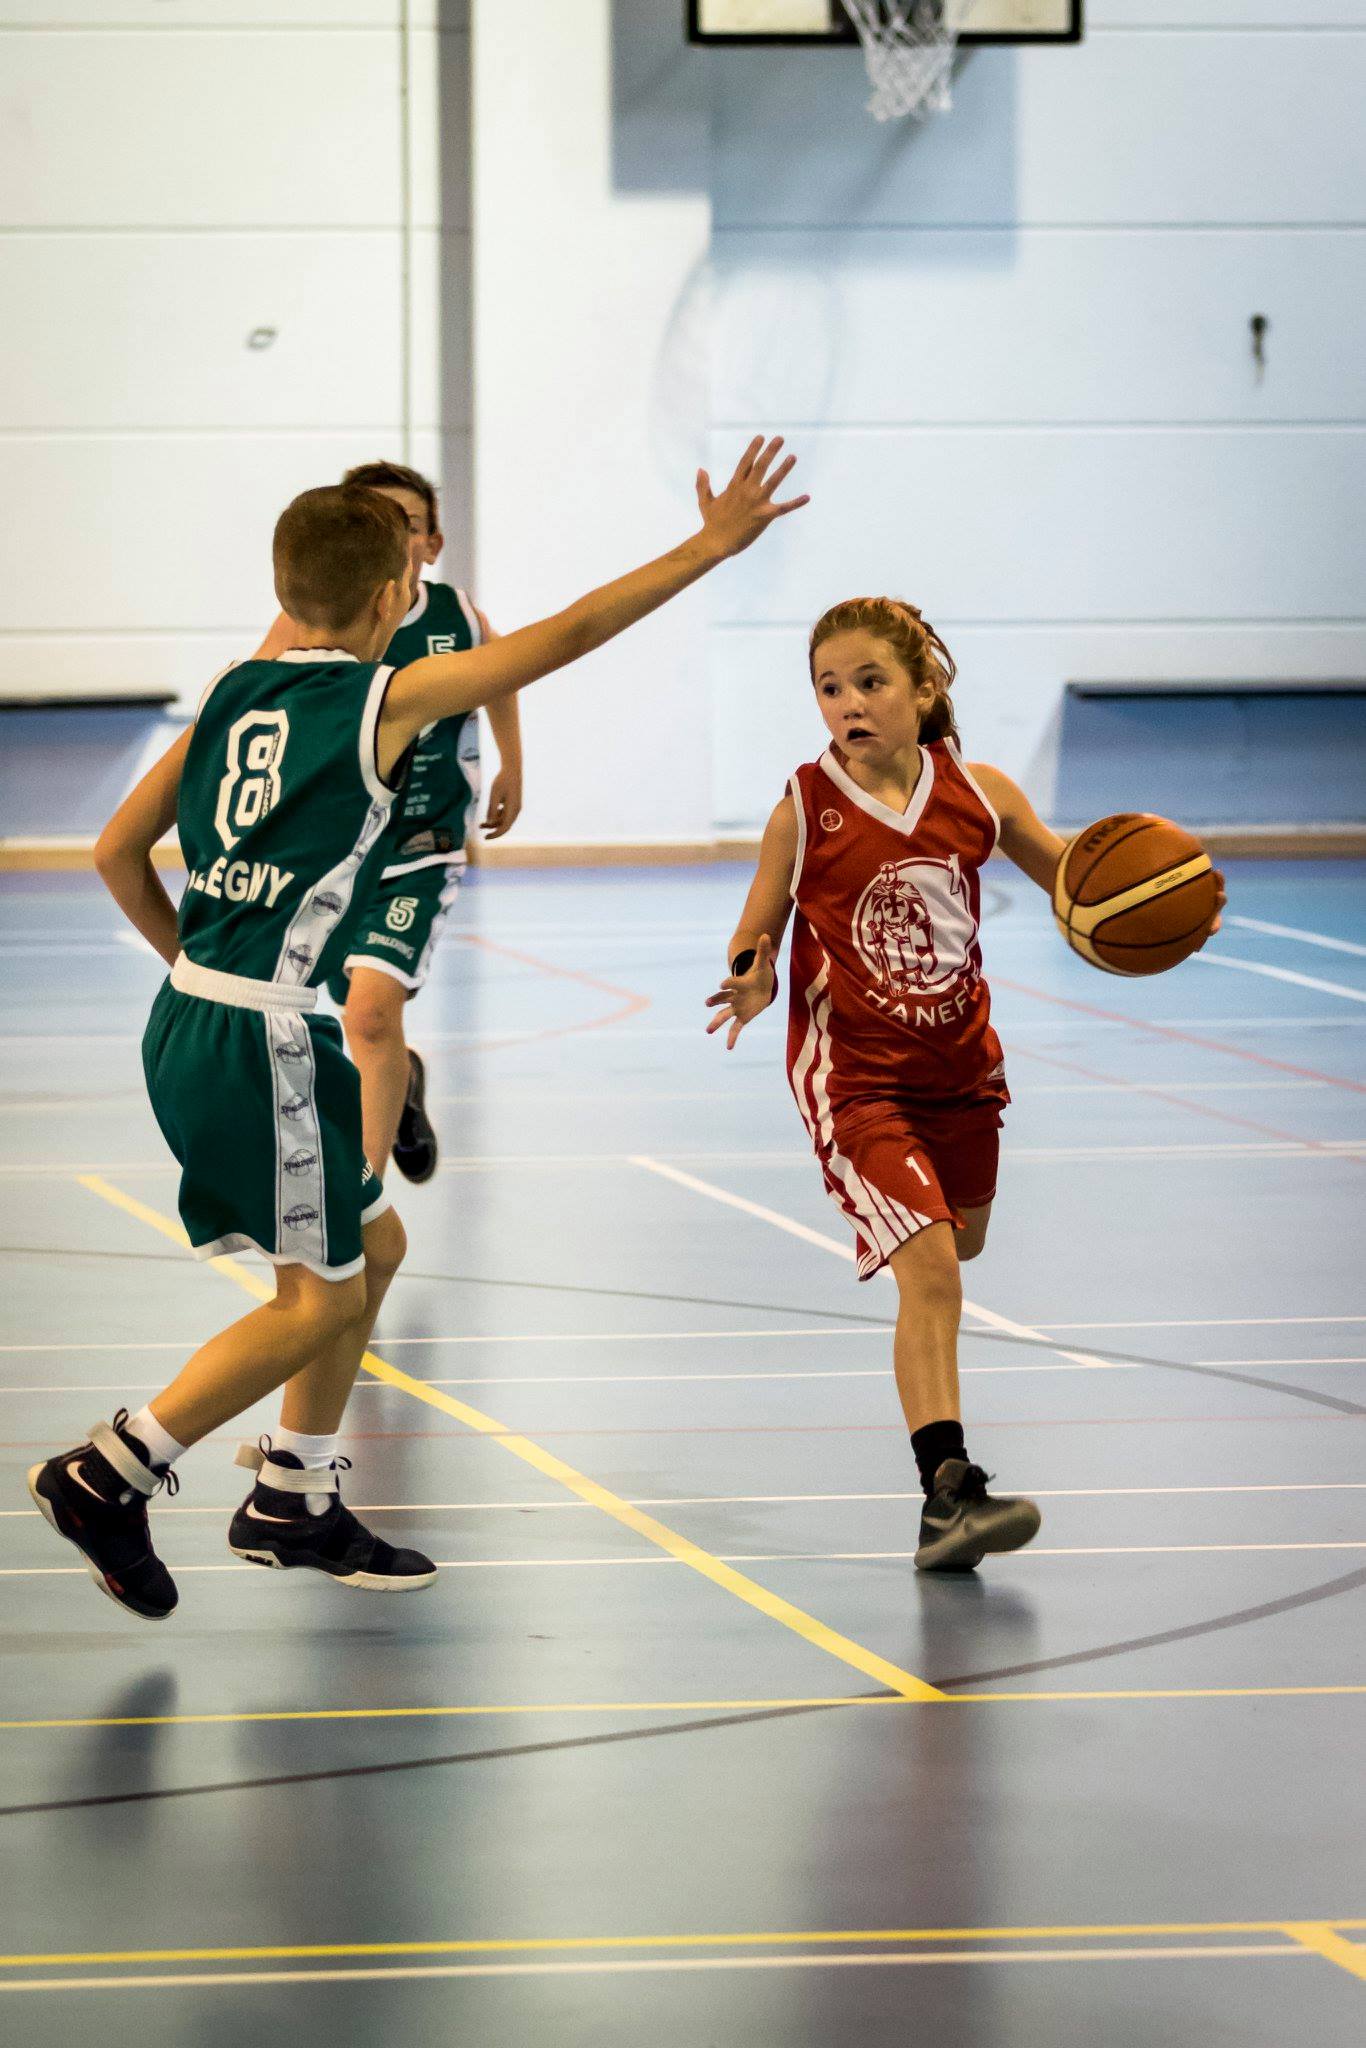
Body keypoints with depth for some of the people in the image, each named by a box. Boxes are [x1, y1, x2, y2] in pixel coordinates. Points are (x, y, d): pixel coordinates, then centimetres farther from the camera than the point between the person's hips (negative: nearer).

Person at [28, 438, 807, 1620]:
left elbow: (118, 852, 13)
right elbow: (568, 636, -7)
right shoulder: (388, 698, -8)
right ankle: (108, 1478, -3)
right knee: (321, 1297, 2)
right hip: (265, 1037, -8)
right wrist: (712, 545, -1)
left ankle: (293, 1500, 26)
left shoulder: (235, 697, 11)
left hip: (195, 1019, 8)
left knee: (372, 1246, 20)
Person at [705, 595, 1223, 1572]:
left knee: (962, 1240, 26)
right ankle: (949, 1492, -22)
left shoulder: (978, 793, -7)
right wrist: (753, 979, -27)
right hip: (855, 1073, -5)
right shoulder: (806, 811, -13)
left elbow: (1071, 879, 6)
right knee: (931, 1273, -18)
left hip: (960, 1059, 5)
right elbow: (755, 936, -4)